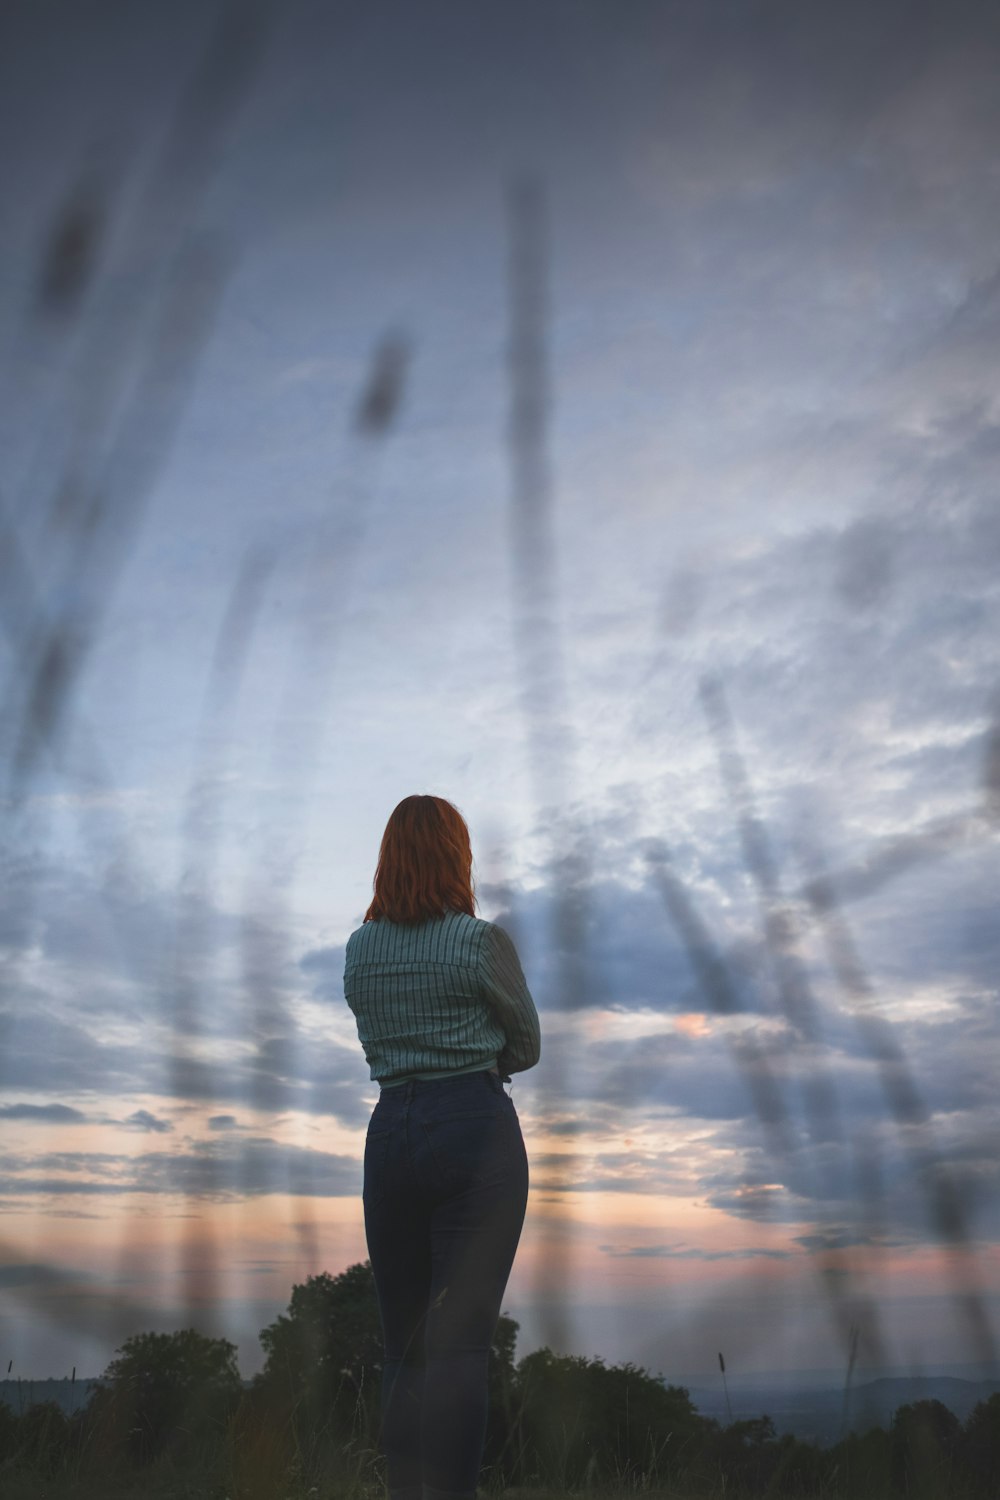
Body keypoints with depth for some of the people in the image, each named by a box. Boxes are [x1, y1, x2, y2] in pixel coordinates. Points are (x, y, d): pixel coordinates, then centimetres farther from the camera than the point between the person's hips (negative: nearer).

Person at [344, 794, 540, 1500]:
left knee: (404, 1341, 13)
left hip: (391, 1131, 5)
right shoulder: (482, 941, -6)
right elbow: (527, 1045, 6)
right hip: (476, 1128, -5)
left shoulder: (359, 949, 8)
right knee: (461, 1340, -3)